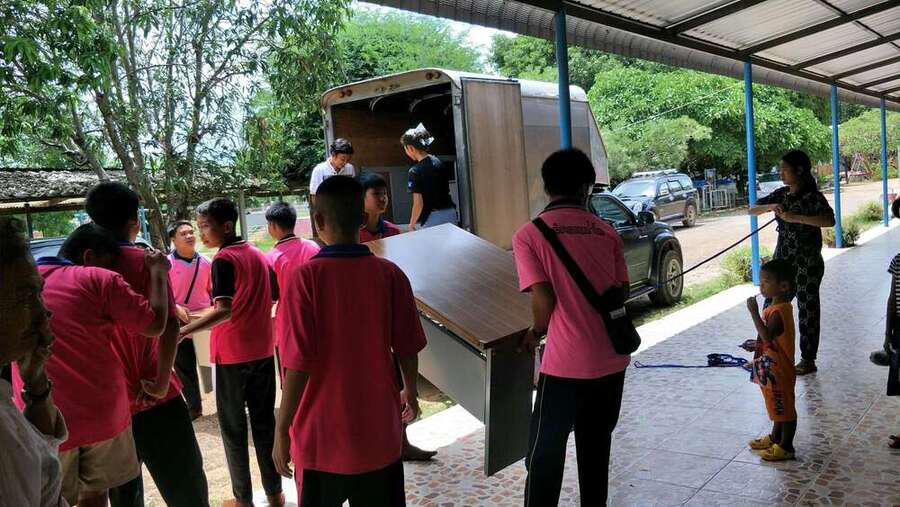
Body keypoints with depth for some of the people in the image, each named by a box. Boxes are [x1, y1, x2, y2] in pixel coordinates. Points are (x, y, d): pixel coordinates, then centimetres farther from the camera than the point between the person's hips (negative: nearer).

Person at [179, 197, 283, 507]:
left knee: (233, 427, 7)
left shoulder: (223, 260, -13)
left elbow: (224, 310, -25)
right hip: (263, 351, 6)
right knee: (264, 422, 13)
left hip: (232, 355, -6)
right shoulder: (258, 255, 7)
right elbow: (278, 299, 13)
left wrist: (182, 332, -32)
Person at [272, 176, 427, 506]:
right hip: (379, 430, 3)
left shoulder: (306, 278, -16)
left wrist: (281, 429, -7)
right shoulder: (390, 274, -7)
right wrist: (411, 392, 19)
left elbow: (298, 363, -18)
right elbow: (407, 349, 0)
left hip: (322, 436, -2)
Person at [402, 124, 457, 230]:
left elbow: (418, 203, -14)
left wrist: (412, 224, -4)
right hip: (450, 213, 7)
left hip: (432, 218, -6)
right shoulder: (439, 163, 6)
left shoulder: (415, 171, -13)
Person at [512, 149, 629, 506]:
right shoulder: (606, 232, 6)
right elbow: (621, 292, 7)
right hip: (611, 360, 5)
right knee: (596, 449, 19)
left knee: (545, 455, 9)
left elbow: (543, 300, -13)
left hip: (566, 364, -4)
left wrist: (536, 332, 6)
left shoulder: (529, 235, -6)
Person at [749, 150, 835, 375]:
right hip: (782, 259, 6)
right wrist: (769, 206, -15)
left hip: (807, 263, -6)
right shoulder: (781, 194, 6)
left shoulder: (812, 196, -13)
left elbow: (830, 220, -28)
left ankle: (808, 360, 15)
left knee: (808, 310, 4)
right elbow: (752, 210, 6)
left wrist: (794, 217, -34)